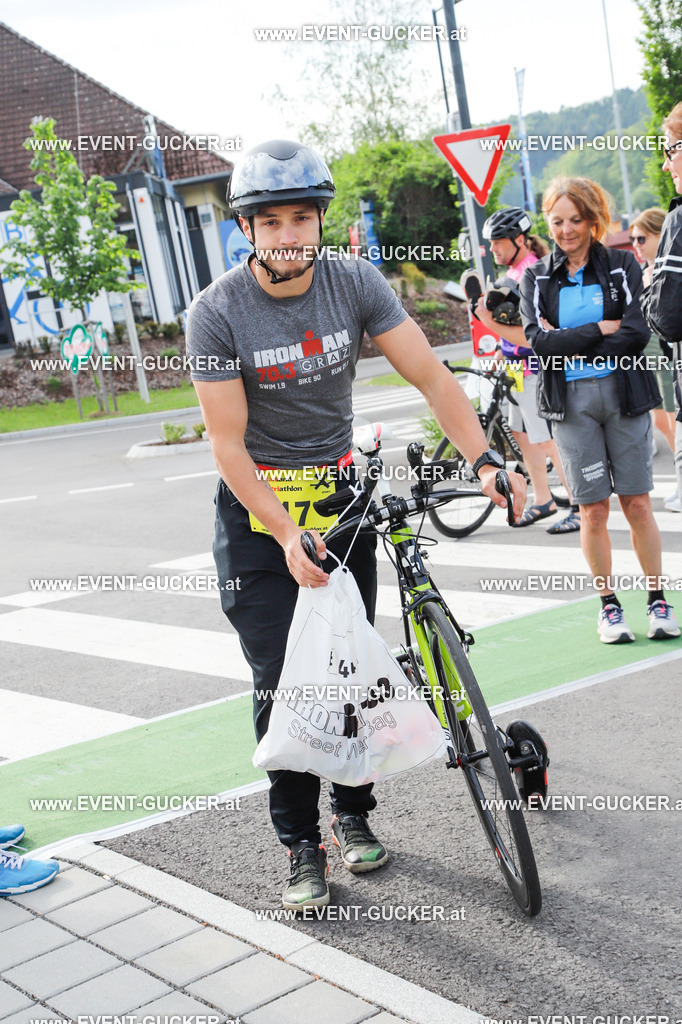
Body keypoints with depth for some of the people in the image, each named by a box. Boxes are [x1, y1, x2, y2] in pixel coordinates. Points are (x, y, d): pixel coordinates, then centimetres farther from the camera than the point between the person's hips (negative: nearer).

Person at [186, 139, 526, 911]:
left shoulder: (355, 283, -10)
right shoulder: (217, 313, -17)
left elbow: (429, 374, -14)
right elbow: (228, 444, -18)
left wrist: (484, 459, -27)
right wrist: (288, 536, -28)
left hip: (340, 493, 3)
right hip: (256, 508, -2)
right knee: (281, 684, -3)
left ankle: (352, 811, 28)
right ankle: (301, 845, 12)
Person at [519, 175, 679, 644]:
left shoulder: (622, 266, 4)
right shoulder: (537, 278, 7)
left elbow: (637, 334, -9)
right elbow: (540, 340, -8)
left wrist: (571, 344, -10)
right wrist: (602, 329, -10)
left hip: (623, 394, 0)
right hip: (571, 402, 1)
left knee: (637, 503, 1)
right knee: (593, 509, 1)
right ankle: (609, 604, 13)